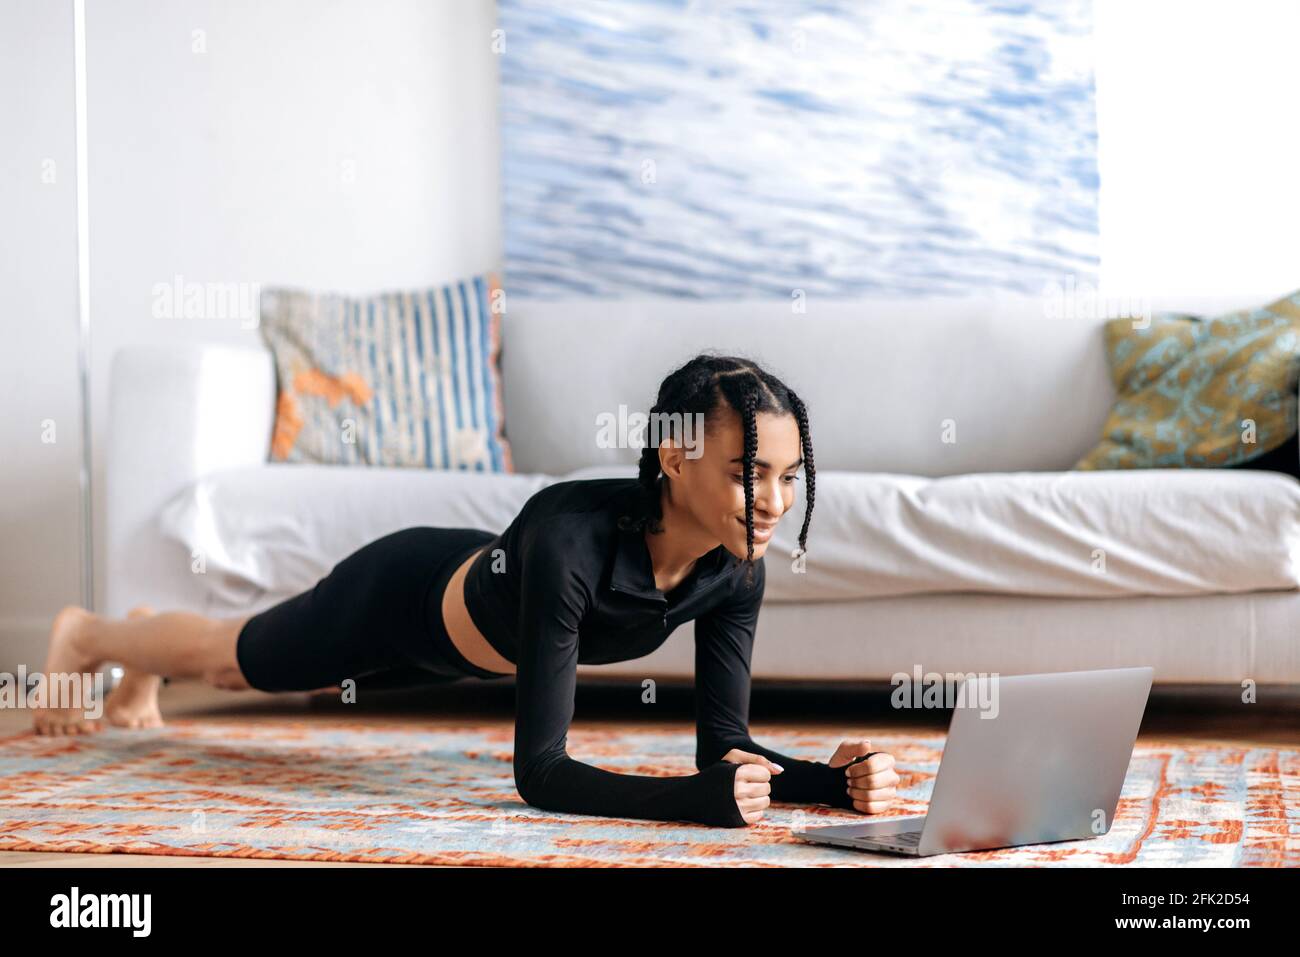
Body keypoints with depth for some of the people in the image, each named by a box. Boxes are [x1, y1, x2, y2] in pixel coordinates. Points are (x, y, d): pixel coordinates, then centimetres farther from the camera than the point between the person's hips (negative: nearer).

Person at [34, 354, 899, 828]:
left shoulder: (736, 570, -30)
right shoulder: (570, 537, -48)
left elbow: (725, 744, -24)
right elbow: (541, 770, -48)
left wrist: (834, 779, -43)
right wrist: (697, 800, -61)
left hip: (470, 603, 6)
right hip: (403, 593, -6)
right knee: (228, 658, 27)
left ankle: (142, 677, 70)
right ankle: (85, 634, 61)